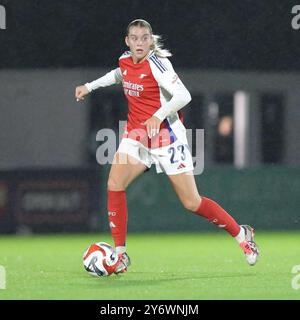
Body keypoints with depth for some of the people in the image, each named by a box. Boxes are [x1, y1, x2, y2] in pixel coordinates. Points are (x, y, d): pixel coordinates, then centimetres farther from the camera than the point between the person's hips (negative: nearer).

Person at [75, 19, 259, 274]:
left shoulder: (156, 63, -17)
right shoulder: (125, 61, 4)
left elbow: (183, 95, -26)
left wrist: (159, 115, -38)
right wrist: (90, 86, 28)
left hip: (166, 135, -6)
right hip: (137, 135, 6)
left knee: (192, 202, -3)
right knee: (115, 183, -17)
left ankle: (242, 235, 18)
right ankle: (120, 253, -11)